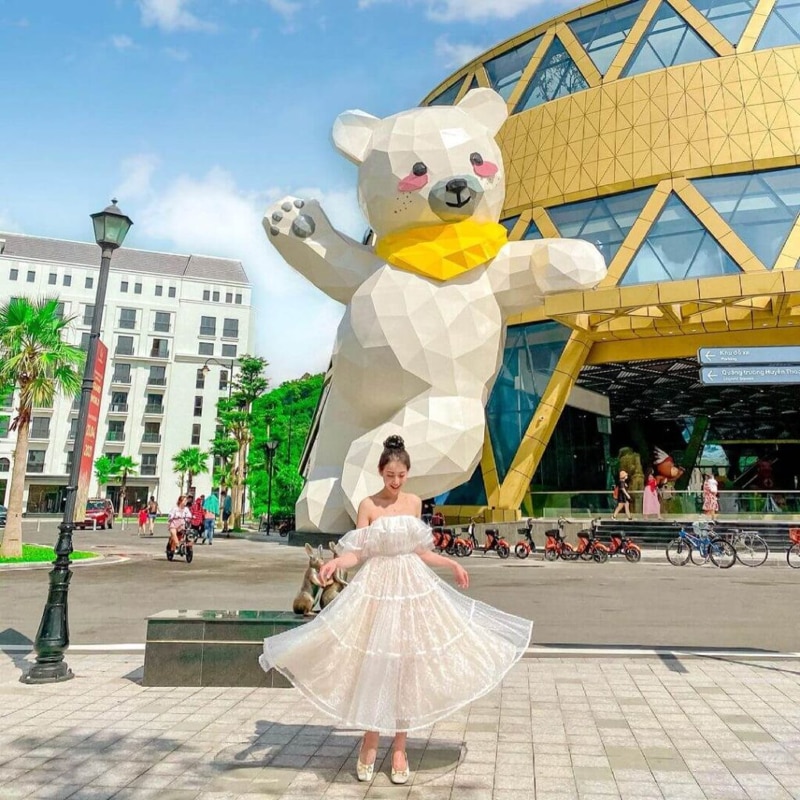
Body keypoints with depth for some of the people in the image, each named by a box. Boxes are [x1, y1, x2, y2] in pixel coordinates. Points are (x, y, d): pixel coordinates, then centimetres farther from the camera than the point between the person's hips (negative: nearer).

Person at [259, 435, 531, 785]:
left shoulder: (414, 503, 5)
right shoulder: (368, 505, -6)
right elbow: (357, 553, -8)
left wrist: (452, 563, 16)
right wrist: (335, 561, -27)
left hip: (413, 587, 3)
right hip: (377, 588, -3)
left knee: (407, 666, 7)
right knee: (374, 667, 3)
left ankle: (399, 748, 22)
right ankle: (369, 744, 25)